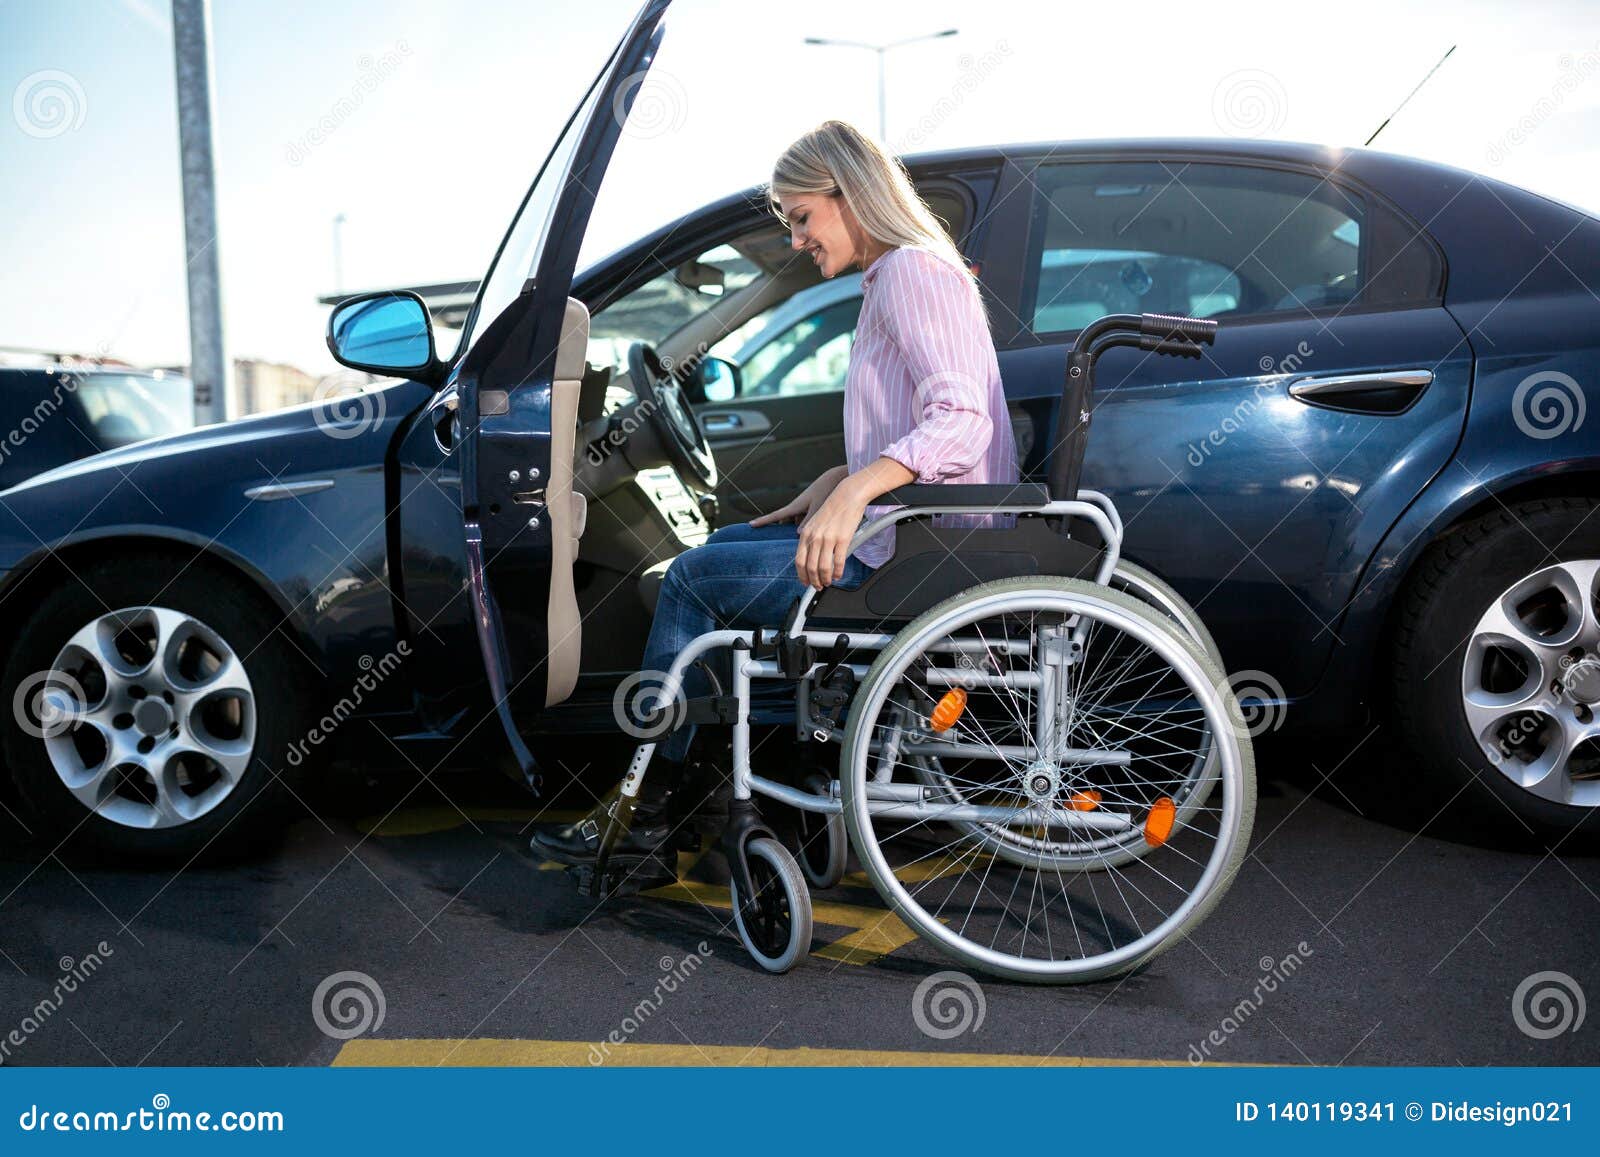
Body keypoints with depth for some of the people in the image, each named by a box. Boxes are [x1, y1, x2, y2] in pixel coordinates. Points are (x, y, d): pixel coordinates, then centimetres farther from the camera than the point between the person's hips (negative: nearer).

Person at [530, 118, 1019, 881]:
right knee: (717, 549, 15)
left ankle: (643, 811, 6)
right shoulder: (892, 281, 19)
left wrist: (855, 491, -38)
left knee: (695, 577, -6)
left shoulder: (913, 272, -13)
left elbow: (962, 421, -27)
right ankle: (651, 806, 12)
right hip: (905, 538, 11)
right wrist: (835, 482, 9)